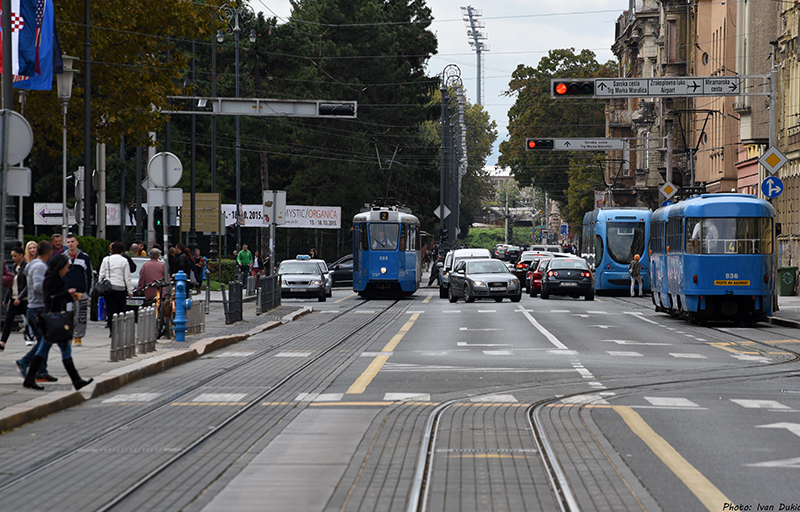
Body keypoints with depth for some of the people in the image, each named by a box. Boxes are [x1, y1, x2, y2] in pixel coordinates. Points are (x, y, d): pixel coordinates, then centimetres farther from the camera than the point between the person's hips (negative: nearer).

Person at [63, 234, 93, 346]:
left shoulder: (85, 258, 5)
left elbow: (89, 276, 8)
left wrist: (88, 292, 1)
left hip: (81, 293, -1)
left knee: (81, 317, 1)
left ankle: (78, 337, 10)